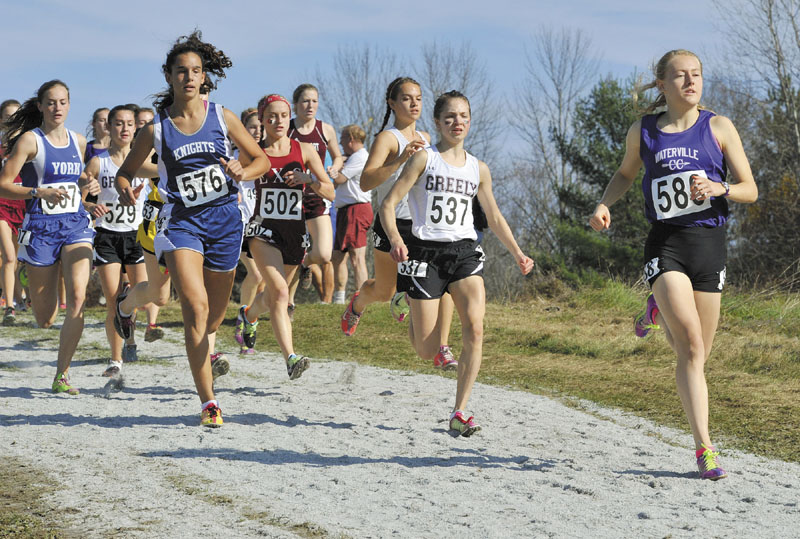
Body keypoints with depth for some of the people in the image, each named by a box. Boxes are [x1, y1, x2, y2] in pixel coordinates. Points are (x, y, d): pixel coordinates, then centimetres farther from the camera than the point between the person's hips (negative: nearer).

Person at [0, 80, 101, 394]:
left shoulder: (78, 142, 11)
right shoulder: (30, 140, -4)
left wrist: (88, 185, 8)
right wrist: (40, 192, -21)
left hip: (76, 226, 3)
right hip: (40, 228, -3)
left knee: (78, 297, -19)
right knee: (44, 320, 0)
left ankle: (62, 375, -9)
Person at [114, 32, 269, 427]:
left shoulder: (222, 118, 1)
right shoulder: (157, 127, -1)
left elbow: (261, 159, 9)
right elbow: (126, 170, 10)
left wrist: (242, 172, -14)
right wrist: (124, 190, -13)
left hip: (224, 217, 2)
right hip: (181, 220, -2)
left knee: (215, 315, 13)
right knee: (196, 306, -20)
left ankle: (202, 347, 52)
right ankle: (208, 402, -16)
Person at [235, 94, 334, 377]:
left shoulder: (304, 150, 3)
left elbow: (330, 193, 0)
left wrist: (308, 179, -17)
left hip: (294, 231, 3)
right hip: (263, 230, -3)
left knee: (273, 295, 20)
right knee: (279, 293, -23)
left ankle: (249, 315, 54)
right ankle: (290, 358, -30)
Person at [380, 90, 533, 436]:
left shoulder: (478, 169, 11)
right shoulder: (424, 159, -1)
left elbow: (494, 217, 23)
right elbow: (388, 204, -7)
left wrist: (518, 255, 15)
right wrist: (395, 239, -24)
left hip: (464, 252, 3)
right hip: (425, 251, -3)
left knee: (475, 328, -20)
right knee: (427, 352, -1)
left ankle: (459, 413, -12)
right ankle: (408, 311, 37)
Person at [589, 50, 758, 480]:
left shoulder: (719, 128, 3)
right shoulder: (642, 132, 6)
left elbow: (750, 190, 4)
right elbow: (626, 174, 25)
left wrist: (718, 188, -16)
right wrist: (604, 204, 6)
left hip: (708, 241, 2)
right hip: (665, 243, -2)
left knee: (697, 354, 8)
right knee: (692, 349, -17)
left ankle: (659, 314, 41)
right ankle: (704, 448, -13)